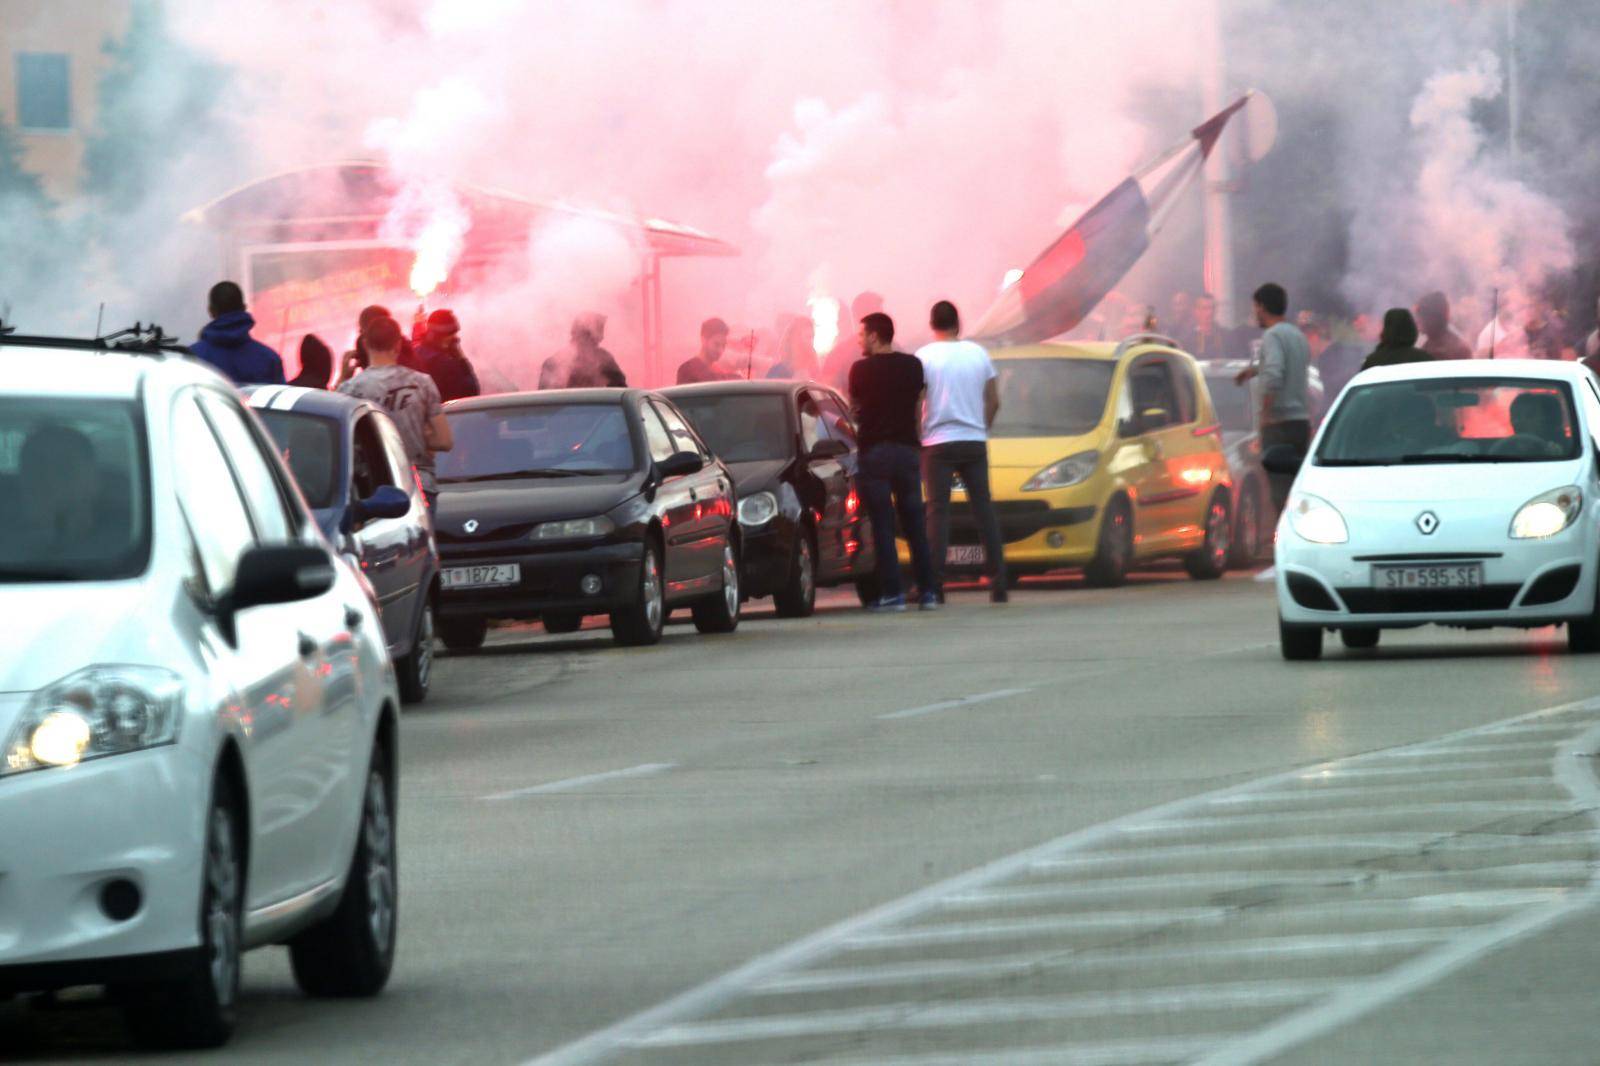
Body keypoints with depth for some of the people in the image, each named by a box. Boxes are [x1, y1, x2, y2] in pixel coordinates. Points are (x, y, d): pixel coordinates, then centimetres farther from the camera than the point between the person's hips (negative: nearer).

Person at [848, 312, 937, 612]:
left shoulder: (861, 369, -5)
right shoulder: (913, 366, 4)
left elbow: (854, 407, 6)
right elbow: (917, 402, 9)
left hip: (875, 450, -3)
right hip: (907, 447, 3)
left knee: (882, 525, -2)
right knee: (914, 524, 9)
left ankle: (891, 593, -8)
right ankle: (927, 591, 5)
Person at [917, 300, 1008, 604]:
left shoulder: (924, 357, -5)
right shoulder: (978, 354, 5)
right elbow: (993, 401, 9)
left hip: (938, 443, -3)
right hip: (975, 442, 3)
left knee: (938, 511, -2)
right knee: (984, 508, 7)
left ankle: (935, 584, -9)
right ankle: (998, 583, 5)